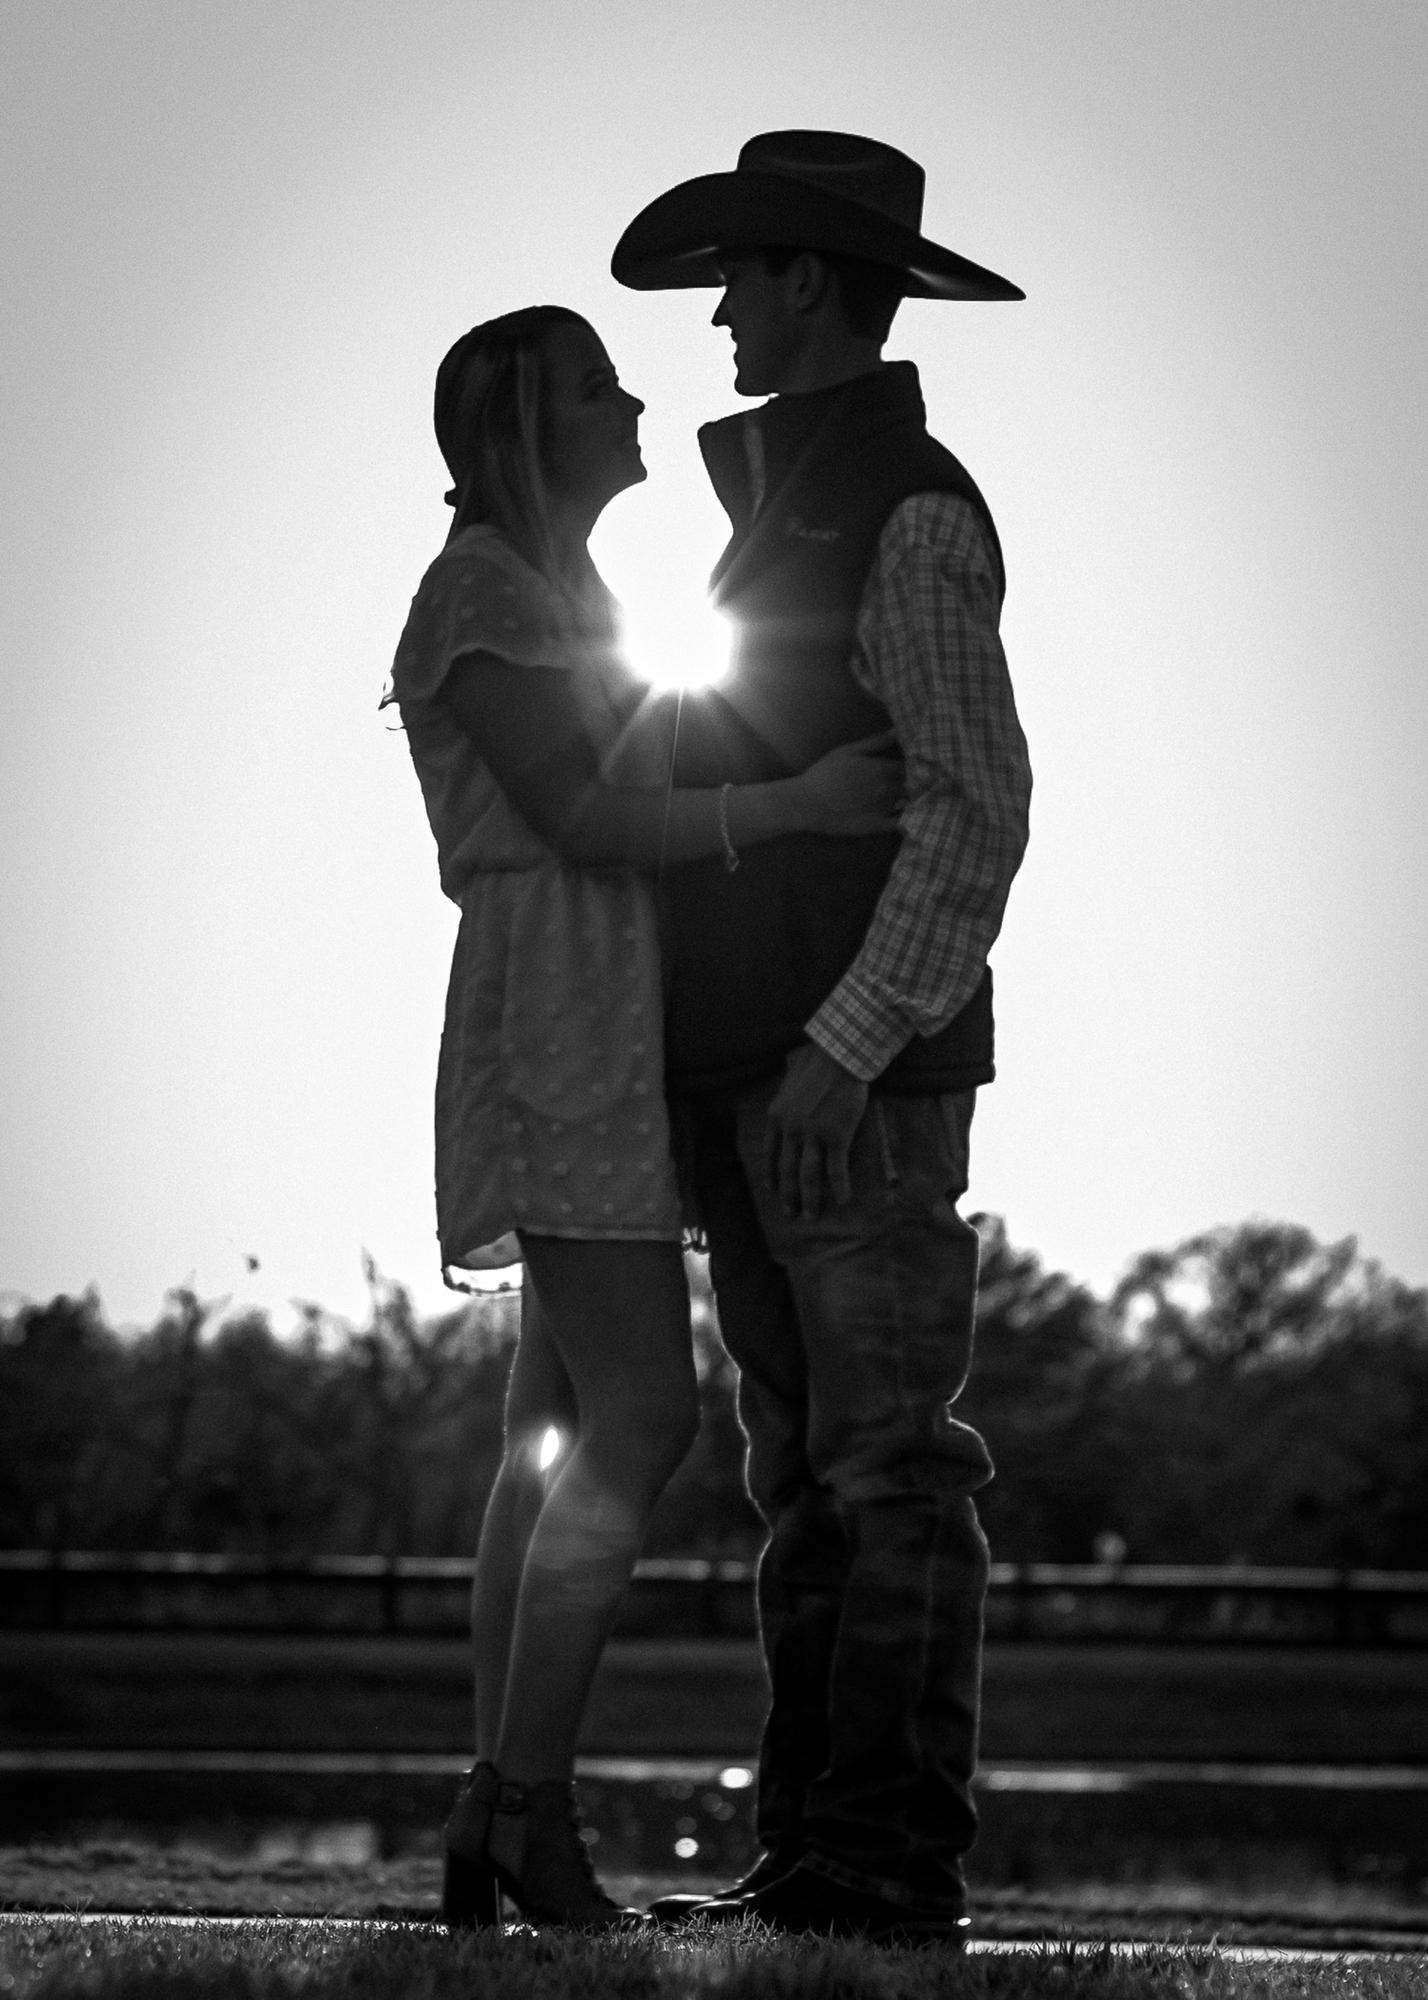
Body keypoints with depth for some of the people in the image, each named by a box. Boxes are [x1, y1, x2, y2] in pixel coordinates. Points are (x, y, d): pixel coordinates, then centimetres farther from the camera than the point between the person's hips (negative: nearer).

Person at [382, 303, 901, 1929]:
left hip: (616, 1044, 10)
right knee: (643, 1416, -15)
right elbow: (579, 819, -16)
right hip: (563, 1021, -10)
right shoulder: (484, 587, -8)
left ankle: (493, 1830, 3)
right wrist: (799, 803, -20)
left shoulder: (566, 600, 23)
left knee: (563, 1433, 4)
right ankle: (530, 1804, -14)